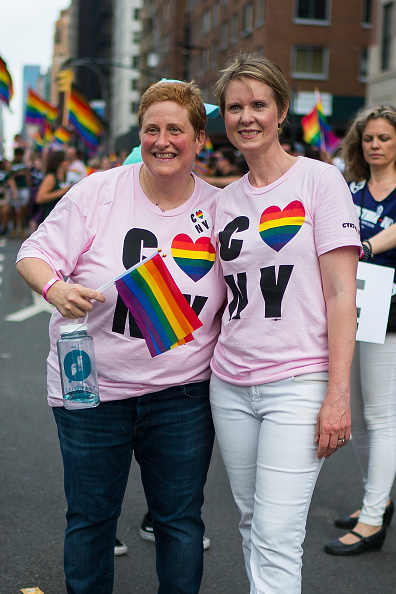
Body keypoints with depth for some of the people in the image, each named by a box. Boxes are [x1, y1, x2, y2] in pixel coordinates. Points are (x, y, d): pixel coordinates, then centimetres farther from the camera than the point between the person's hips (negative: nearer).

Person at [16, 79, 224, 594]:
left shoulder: (218, 208, 1)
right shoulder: (98, 192, -6)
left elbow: (234, 297, 11)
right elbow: (35, 253, -3)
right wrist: (56, 289, -25)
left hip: (183, 392, 2)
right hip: (93, 387, -1)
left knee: (180, 521, 10)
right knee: (90, 519, 10)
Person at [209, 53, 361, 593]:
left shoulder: (319, 179, -4)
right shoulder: (226, 200, 12)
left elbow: (341, 295, -8)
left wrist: (338, 394, -14)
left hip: (298, 383, -5)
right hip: (230, 385, 5)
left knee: (275, 540, -8)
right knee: (251, 524, 13)